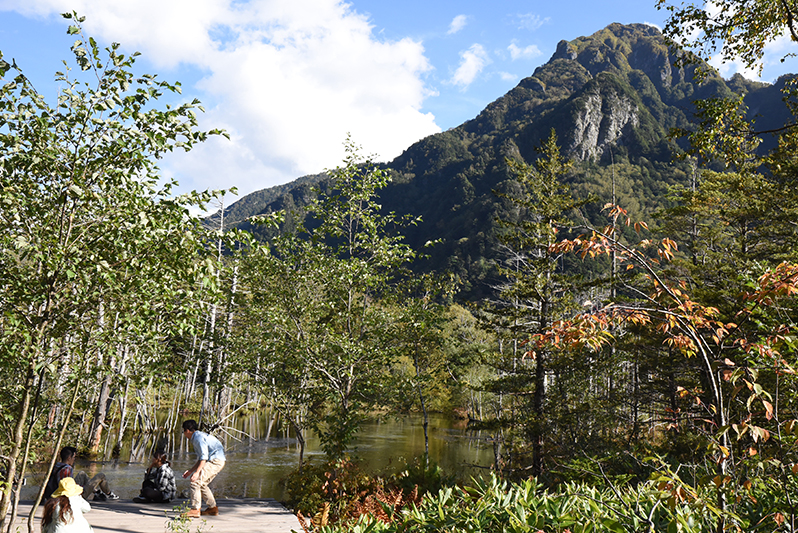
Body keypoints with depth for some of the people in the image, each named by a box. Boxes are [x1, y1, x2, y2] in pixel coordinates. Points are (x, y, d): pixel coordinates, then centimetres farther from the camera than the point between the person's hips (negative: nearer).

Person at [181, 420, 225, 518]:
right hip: (217, 461, 11)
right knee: (201, 483, 17)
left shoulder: (198, 437, -11)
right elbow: (200, 458, 26)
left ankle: (195, 510, -16)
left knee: (196, 481, -14)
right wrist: (190, 471, 25)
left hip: (216, 461, -11)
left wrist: (197, 472, -25)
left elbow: (204, 456, -20)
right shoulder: (196, 437, 21)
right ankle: (213, 508, 22)